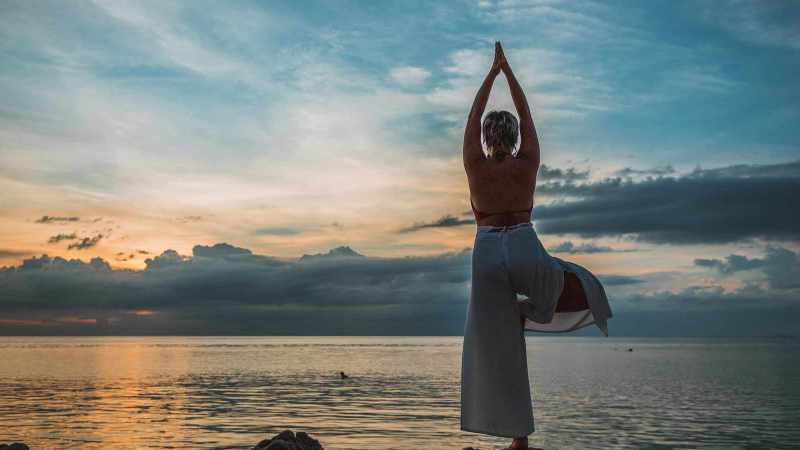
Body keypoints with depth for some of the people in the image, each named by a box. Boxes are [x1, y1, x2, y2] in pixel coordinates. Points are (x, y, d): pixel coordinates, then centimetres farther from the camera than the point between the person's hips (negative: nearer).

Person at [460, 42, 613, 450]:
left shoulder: (475, 165, -1)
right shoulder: (528, 163, 1)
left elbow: (473, 116, 9)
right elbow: (526, 114, 11)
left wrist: (492, 70, 16)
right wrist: (508, 69, 18)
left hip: (488, 255, 0)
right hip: (526, 252, 0)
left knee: (497, 349, 3)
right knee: (577, 285, 30)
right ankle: (528, 312, 7)